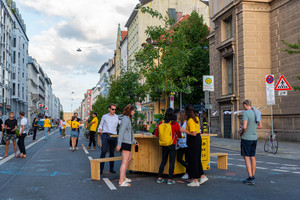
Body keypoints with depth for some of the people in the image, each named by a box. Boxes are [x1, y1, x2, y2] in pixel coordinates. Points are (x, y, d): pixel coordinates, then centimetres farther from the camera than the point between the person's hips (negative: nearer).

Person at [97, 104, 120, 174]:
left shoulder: (117, 117, 11)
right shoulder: (104, 116, 14)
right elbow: (100, 125, 20)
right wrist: (100, 130, -2)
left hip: (113, 136, 1)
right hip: (105, 135, -1)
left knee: (112, 152, 6)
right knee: (104, 151, -13)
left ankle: (111, 168, 15)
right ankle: (101, 168, -12)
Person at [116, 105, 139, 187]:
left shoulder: (128, 119, 17)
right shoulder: (125, 119, -14)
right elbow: (121, 132, -22)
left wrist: (134, 141, 32)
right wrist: (119, 144, -27)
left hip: (128, 143, 11)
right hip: (125, 143, -11)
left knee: (129, 159, 22)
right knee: (125, 162, -10)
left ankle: (123, 177, 31)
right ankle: (121, 182, -11)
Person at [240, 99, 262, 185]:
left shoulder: (246, 113, -16)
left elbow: (244, 127, -24)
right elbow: (260, 126, 14)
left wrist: (241, 133, -4)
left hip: (246, 139, -7)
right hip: (254, 138, 8)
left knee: (246, 157, -4)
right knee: (252, 157, 13)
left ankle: (251, 178, -7)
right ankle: (253, 176, 19)